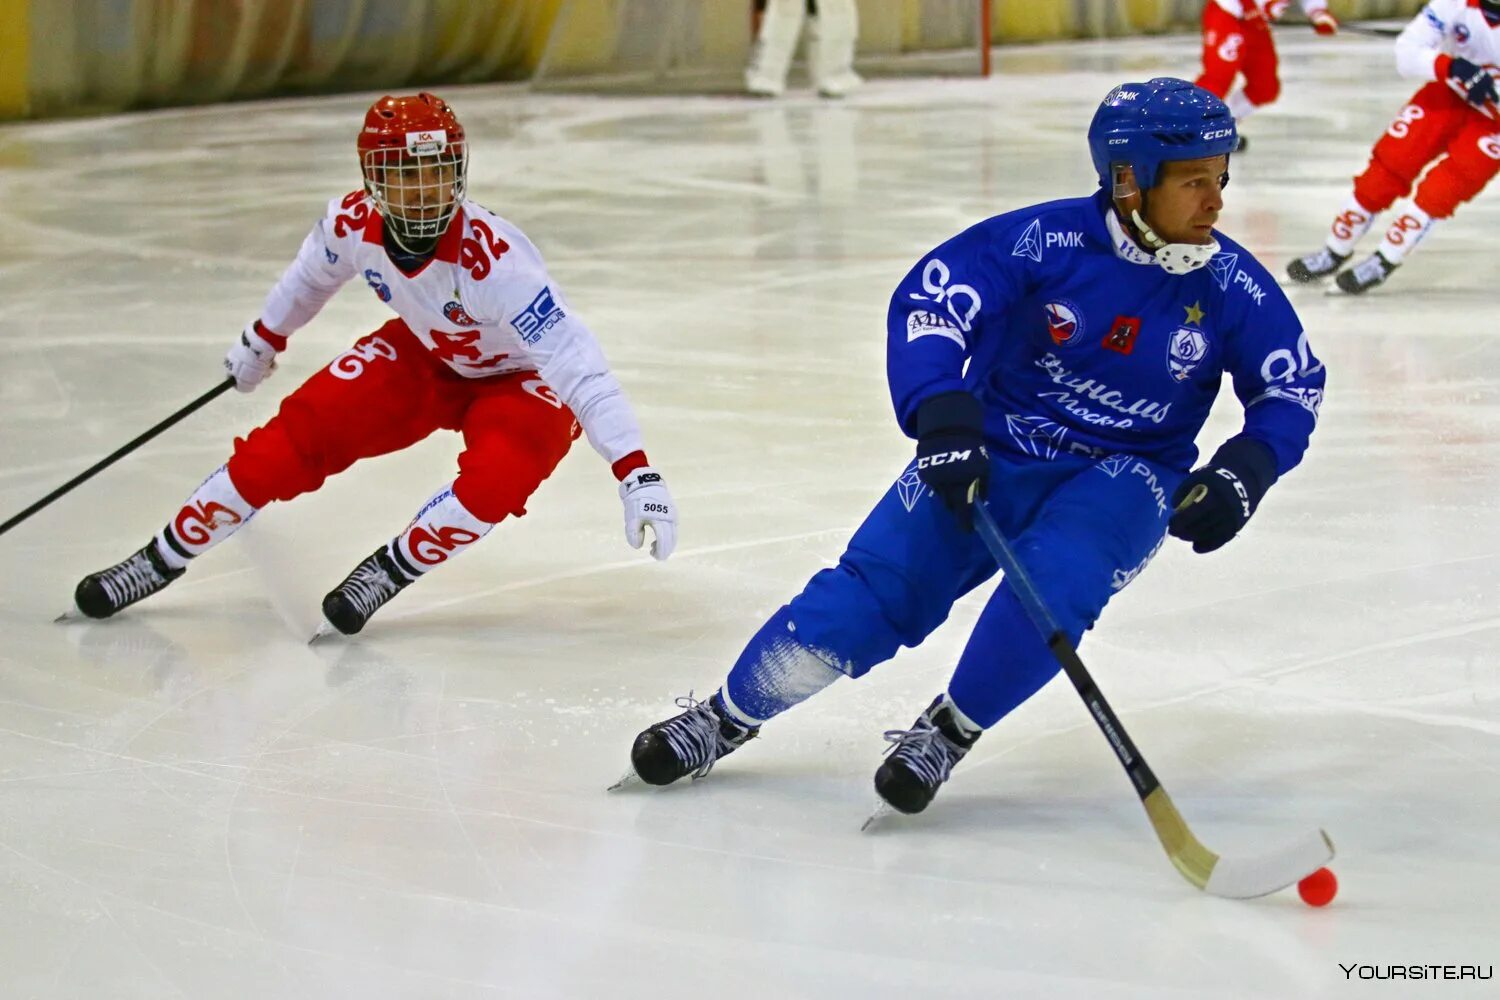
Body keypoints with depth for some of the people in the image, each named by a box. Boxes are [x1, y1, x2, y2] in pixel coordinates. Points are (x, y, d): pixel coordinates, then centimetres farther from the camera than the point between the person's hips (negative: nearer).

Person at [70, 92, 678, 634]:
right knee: (301, 432, -7)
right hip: (426, 356, 4)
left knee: (495, 478, -33)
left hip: (521, 380, -4)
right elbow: (315, 271, 4)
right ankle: (162, 560, 7)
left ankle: (388, 571, -6)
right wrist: (264, 338, 20)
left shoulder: (492, 259, -40)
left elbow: (577, 366, -44)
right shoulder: (354, 224, -22)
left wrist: (636, 473, -53)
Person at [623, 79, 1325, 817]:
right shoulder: (1045, 241, -18)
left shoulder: (1232, 286, -10)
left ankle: (949, 733, -8)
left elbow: (1294, 387, 3)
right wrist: (943, 421, -30)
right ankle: (727, 716, 11)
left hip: (1123, 481, 1)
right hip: (991, 455, -1)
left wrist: (1243, 472, -14)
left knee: (1052, 581, -30)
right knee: (878, 585, -10)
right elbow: (927, 301, -18)